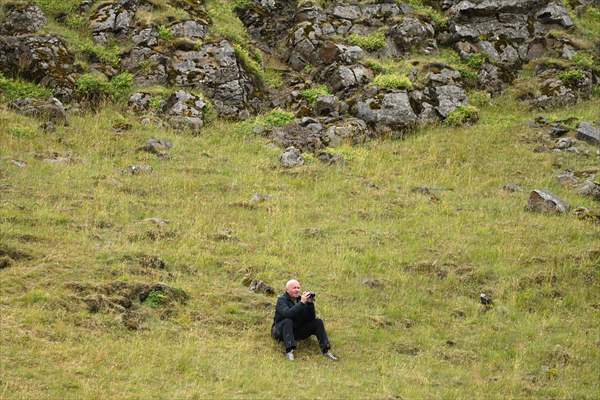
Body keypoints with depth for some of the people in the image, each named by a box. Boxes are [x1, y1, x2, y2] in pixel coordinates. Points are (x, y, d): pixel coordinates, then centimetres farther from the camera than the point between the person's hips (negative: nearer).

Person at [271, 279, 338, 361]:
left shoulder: (300, 298, 1)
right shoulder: (282, 300, -12)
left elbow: (311, 318, -6)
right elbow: (287, 313, -34)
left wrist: (310, 303, -21)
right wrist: (302, 302, -36)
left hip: (298, 331, 5)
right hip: (281, 332, -5)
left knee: (318, 322, -10)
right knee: (288, 321, -35)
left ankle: (326, 350, -17)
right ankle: (289, 351, -44)